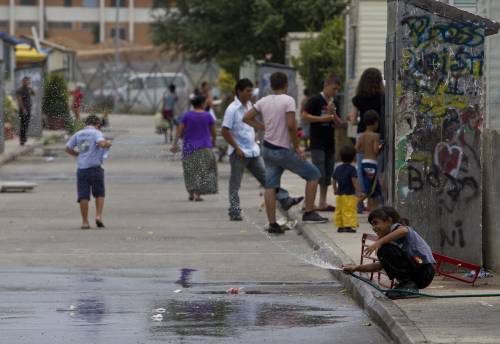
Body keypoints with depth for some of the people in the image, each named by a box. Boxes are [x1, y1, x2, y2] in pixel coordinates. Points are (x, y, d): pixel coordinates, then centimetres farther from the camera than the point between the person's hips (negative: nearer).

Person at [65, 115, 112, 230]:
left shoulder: (78, 134, 11)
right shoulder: (96, 133, -2)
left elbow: (68, 149, 10)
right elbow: (101, 144, -21)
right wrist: (108, 143, 1)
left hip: (82, 169, 3)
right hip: (95, 168, -3)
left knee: (83, 196, 3)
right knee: (99, 194, 13)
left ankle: (85, 222, 3)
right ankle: (99, 216, -1)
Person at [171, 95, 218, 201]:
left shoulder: (187, 115, -3)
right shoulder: (207, 116, -5)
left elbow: (179, 130, -8)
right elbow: (213, 131, 3)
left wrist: (175, 144, -8)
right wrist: (213, 140, 21)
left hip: (189, 146, 1)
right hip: (204, 147, -1)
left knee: (190, 171, 14)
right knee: (202, 171, 3)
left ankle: (191, 193, 11)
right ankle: (198, 194, -8)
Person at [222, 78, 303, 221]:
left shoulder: (249, 106, 11)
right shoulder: (232, 109, -13)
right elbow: (225, 131, -16)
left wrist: (254, 142, 15)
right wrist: (237, 148, -17)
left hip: (253, 151, 7)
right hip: (239, 153, -7)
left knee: (267, 177, 5)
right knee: (235, 184, 2)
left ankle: (284, 200, 2)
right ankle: (234, 212, 7)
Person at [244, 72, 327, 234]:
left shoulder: (264, 101, 4)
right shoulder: (288, 100, -14)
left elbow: (247, 118, 9)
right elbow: (291, 125, -22)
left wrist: (265, 127, 9)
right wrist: (297, 147, -11)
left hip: (268, 148, 6)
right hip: (283, 150, -6)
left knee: (270, 186, 6)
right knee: (313, 174, 6)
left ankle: (272, 223, 3)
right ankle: (309, 213, 1)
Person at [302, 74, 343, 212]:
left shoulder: (333, 103, 15)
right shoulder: (315, 100, -7)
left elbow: (339, 124, 16)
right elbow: (304, 116, -15)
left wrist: (333, 114, -4)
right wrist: (322, 118, -18)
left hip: (330, 143, 8)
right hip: (317, 144, -8)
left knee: (328, 174, 9)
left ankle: (323, 203, 15)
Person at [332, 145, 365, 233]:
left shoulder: (338, 169, 8)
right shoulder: (352, 169, -12)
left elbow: (334, 180, 16)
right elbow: (355, 181, -19)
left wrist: (335, 190, 32)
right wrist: (359, 192, -18)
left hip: (339, 194, 6)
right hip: (350, 194, -6)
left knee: (339, 211, 13)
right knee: (350, 211, -5)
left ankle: (340, 226, 15)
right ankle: (349, 226, -11)